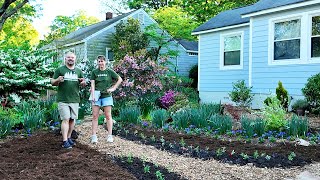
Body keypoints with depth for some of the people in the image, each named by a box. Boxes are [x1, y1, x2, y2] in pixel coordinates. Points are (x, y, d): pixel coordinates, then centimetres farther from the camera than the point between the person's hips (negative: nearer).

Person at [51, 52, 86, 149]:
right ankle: (65, 141, -7)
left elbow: (84, 85, 16)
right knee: (65, 119, -9)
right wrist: (58, 80, -18)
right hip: (63, 100, -4)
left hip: (75, 100, 4)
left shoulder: (78, 71, 14)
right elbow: (52, 82, 4)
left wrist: (83, 82, -8)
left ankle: (68, 137, 23)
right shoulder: (60, 70, 4)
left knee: (72, 119, 9)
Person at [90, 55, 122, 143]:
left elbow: (120, 79, 8)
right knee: (95, 116, 0)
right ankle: (94, 136, 4)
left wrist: (113, 88, 0)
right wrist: (93, 95, -10)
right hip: (97, 96, 1)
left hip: (107, 96, -1)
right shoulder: (94, 72, 5)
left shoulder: (109, 71, 3)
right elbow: (92, 84, 0)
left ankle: (110, 136, 9)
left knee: (108, 116, 2)